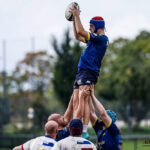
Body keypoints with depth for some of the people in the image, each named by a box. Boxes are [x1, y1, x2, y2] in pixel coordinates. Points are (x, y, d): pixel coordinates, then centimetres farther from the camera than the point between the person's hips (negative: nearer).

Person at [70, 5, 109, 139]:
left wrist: (77, 15, -4)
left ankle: (84, 131, -27)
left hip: (89, 73, -10)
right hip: (82, 72, 10)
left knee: (83, 100, -20)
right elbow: (78, 36, 36)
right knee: (76, 101, 2)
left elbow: (81, 31, -15)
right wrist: (74, 19, 30)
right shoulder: (94, 39, 22)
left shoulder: (102, 38, -7)